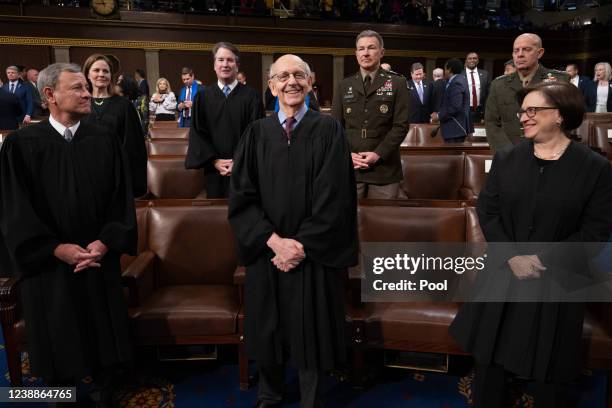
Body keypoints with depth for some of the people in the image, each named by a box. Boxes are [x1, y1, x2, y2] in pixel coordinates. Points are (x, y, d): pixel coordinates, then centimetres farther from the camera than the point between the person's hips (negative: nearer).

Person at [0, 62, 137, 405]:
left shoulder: (105, 140, 1)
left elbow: (122, 198, -1)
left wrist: (105, 241, -12)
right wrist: (57, 248, -14)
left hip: (100, 259, 2)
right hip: (49, 264, -1)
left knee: (105, 338, 11)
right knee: (59, 343, 11)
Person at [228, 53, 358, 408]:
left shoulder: (329, 130, -4)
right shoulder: (257, 132, 3)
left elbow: (334, 198, -9)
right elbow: (242, 197, -2)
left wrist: (301, 245, -13)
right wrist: (274, 241, -13)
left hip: (313, 255, -2)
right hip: (267, 253, 2)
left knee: (311, 335, 10)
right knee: (268, 332, 15)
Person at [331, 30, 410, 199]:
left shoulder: (397, 84, 5)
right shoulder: (344, 86, 12)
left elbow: (401, 125, -3)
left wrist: (378, 154, -14)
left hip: (384, 169, -2)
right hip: (349, 168, 2)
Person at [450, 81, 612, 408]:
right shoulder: (506, 159, 3)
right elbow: (487, 211, 0)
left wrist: (542, 260, -17)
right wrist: (512, 256, -14)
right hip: (503, 275, 3)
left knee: (551, 370, 11)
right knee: (490, 357, 12)